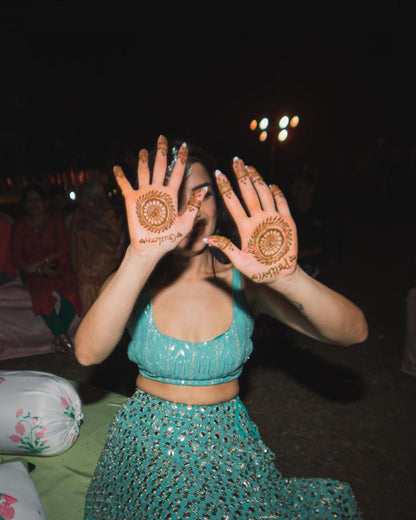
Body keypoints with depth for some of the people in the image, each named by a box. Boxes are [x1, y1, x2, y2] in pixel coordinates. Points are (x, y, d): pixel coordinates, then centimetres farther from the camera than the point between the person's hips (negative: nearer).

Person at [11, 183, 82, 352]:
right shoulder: (20, 225, 13)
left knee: (70, 288, -32)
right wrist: (40, 269, -13)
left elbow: (64, 247, 3)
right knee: (42, 292, -34)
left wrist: (44, 261, -14)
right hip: (33, 271, 0)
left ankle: (59, 336, -28)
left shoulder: (55, 218, 13)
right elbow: (17, 257, 5)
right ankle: (63, 336, -31)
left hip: (57, 264, 0)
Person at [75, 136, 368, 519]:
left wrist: (288, 277, -38)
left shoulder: (243, 280, -7)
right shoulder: (133, 283, -6)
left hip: (229, 447, 1)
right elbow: (87, 353, -27)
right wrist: (142, 256, -41)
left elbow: (354, 333, -18)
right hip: (148, 449, -1)